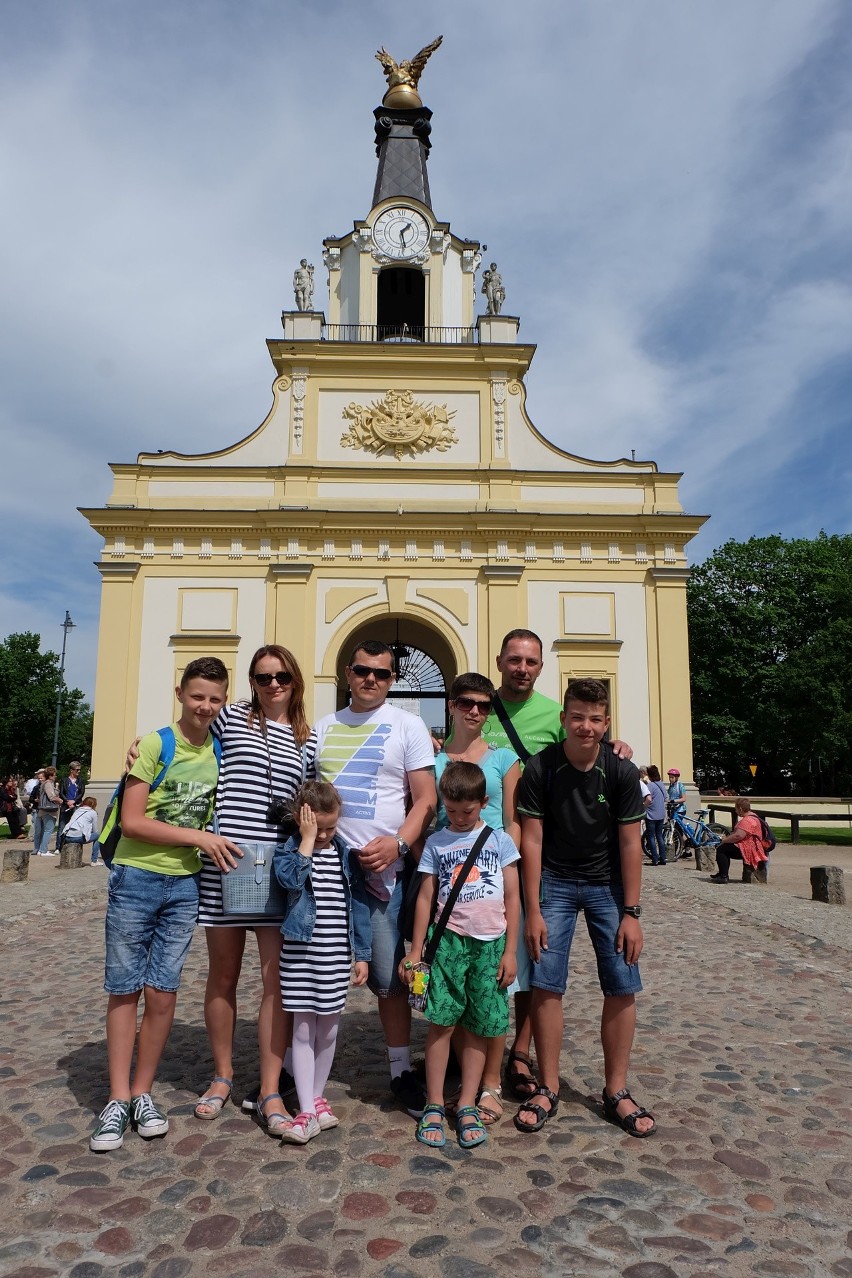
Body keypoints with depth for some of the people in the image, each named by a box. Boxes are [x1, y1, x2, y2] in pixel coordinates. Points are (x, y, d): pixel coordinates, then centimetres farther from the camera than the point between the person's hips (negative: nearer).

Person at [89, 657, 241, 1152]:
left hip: (185, 885, 3)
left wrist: (213, 841, -2)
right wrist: (198, 836, -17)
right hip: (136, 878, -3)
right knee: (125, 989, 6)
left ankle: (143, 1093, 23)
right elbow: (132, 821, -14)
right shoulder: (154, 745, -10)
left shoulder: (220, 753, 3)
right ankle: (118, 1099, 18)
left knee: (163, 992, 7)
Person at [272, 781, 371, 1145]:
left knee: (328, 1031, 12)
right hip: (300, 953, -2)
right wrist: (307, 841, -20)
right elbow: (290, 878, -26)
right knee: (303, 1031, 1)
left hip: (336, 955, 3)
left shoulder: (346, 853, 2)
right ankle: (307, 1111, 7)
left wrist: (362, 954, 4)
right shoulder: (288, 849, -4)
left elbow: (359, 904, 5)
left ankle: (317, 1098, 29)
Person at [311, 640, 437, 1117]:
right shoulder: (323, 727, 12)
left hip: (381, 869, -3)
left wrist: (398, 844, -17)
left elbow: (426, 800, -3)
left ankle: (402, 1069, 21)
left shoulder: (408, 725, 1)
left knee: (389, 976, 4)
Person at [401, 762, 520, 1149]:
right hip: (450, 940, 0)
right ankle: (434, 1105, 10)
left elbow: (512, 898, 5)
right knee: (442, 1022, -3)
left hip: (490, 943, 0)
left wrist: (510, 951, 1)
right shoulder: (437, 842, 4)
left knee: (477, 1027, 7)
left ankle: (467, 1106, 19)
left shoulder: (499, 840, 3)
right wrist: (416, 950, 4)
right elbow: (425, 898, 6)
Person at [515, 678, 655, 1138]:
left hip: (607, 884, 1)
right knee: (546, 985, -4)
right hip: (554, 883, -1)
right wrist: (533, 911, -12)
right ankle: (548, 1088, 13)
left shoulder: (621, 772, -12)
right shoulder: (540, 769, -15)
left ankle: (616, 1091, 17)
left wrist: (631, 912, -8)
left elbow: (629, 845, -7)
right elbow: (531, 841, -11)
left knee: (622, 987, 0)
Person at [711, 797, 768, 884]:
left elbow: (738, 836, -32)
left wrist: (724, 840, -18)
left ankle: (724, 876, -21)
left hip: (748, 850, -12)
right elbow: (737, 832, 25)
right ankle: (722, 873, 24)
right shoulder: (751, 817, 16)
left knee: (721, 849, -17)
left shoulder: (748, 820, -22)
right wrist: (727, 836, 11)